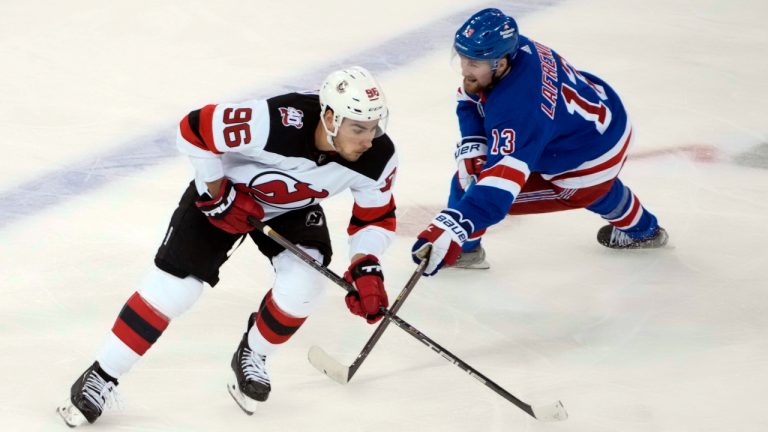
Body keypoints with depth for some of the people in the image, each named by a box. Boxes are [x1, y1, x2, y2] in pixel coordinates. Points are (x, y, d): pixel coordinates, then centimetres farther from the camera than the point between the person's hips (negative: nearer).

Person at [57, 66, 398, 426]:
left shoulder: (376, 156, -26)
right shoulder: (273, 122, -42)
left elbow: (376, 218, -8)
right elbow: (194, 130, -30)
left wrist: (366, 268, -24)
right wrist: (217, 195, -21)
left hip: (294, 205, 4)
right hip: (225, 190, -3)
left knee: (303, 282, -20)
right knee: (173, 285, -9)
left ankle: (251, 358, 10)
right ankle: (101, 377, 6)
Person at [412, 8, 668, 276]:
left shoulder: (516, 108, -42)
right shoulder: (515, 46, -19)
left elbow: (501, 181, -50)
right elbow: (470, 101, -1)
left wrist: (451, 230, -58)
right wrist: (472, 145, -15)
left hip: (589, 162, -9)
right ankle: (642, 230, 65)